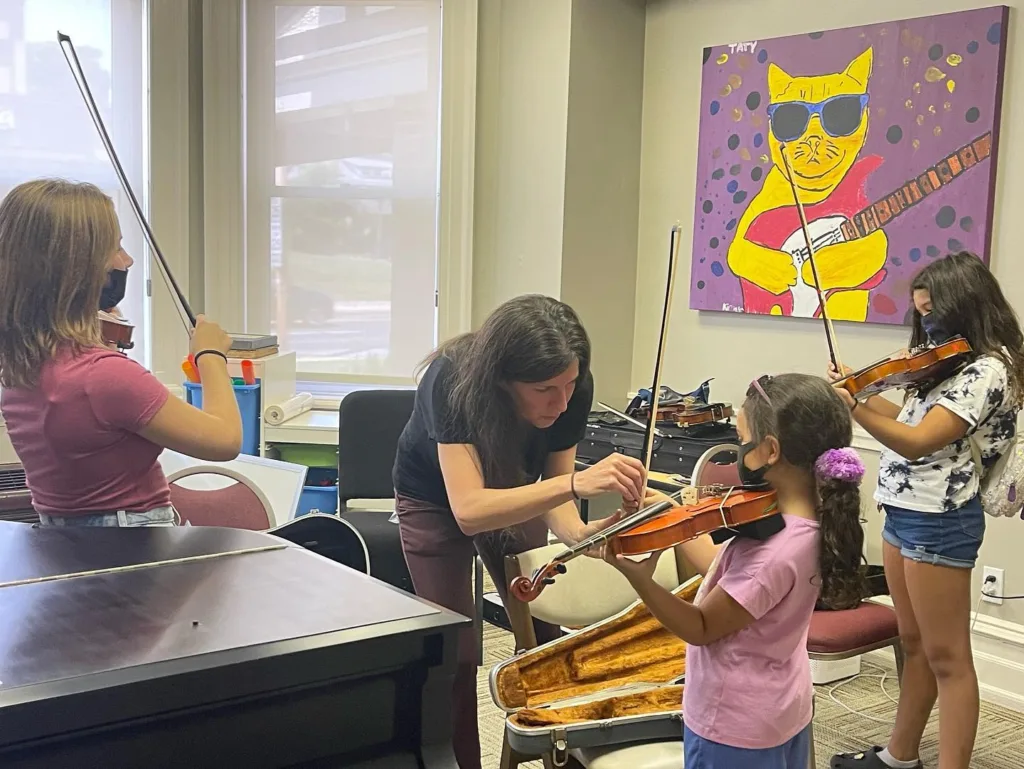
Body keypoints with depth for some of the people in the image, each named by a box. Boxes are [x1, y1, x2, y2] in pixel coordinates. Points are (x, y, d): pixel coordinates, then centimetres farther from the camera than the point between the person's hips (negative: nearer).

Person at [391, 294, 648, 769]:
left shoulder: (572, 390, -29)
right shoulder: (454, 381, -41)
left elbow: (551, 492, -22)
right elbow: (468, 509, -50)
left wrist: (579, 533, -44)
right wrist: (576, 482, -62)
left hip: (512, 487, 3)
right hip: (436, 500, -3)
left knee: (543, 633, 1)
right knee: (455, 653, -6)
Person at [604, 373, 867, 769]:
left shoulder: (775, 551, -33)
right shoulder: (812, 520, -6)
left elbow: (701, 628, -23)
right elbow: (722, 569, 5)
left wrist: (641, 580, -34)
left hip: (734, 725, -8)